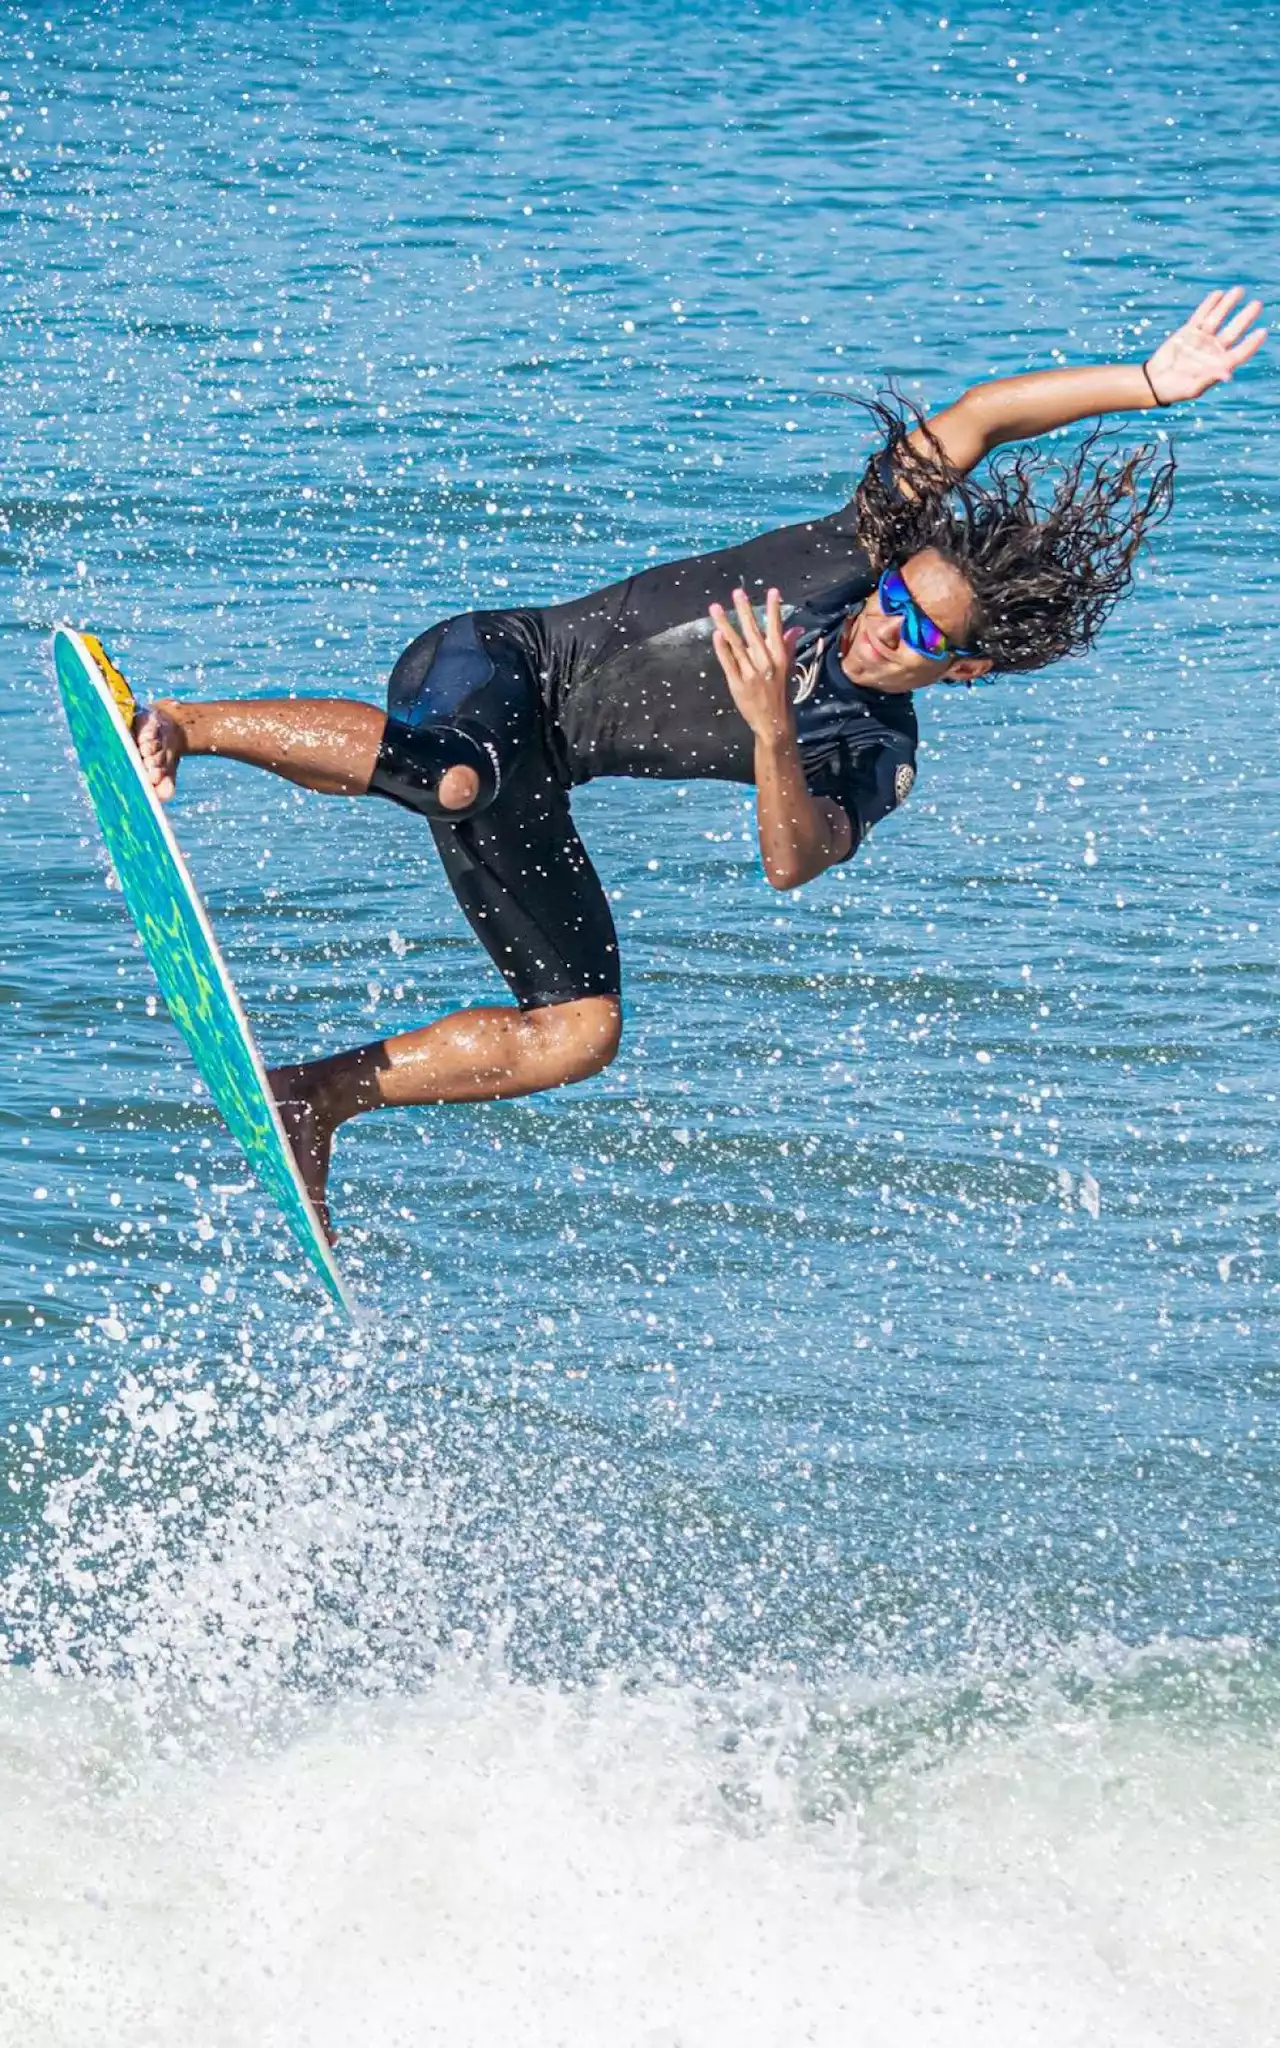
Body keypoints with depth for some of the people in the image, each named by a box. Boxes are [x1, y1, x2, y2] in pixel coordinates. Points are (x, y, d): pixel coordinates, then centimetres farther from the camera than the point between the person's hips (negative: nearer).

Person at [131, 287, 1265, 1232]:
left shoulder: (874, 759, 0)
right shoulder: (858, 546, -6)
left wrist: (770, 731, -35)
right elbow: (973, 421, -6)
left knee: (580, 1031, -6)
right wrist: (1146, 384, -16)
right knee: (448, 775, -40)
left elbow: (792, 862, -17)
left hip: (537, 782, 5)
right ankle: (185, 724, -27)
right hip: (500, 663, -5)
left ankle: (315, 1099, 5)